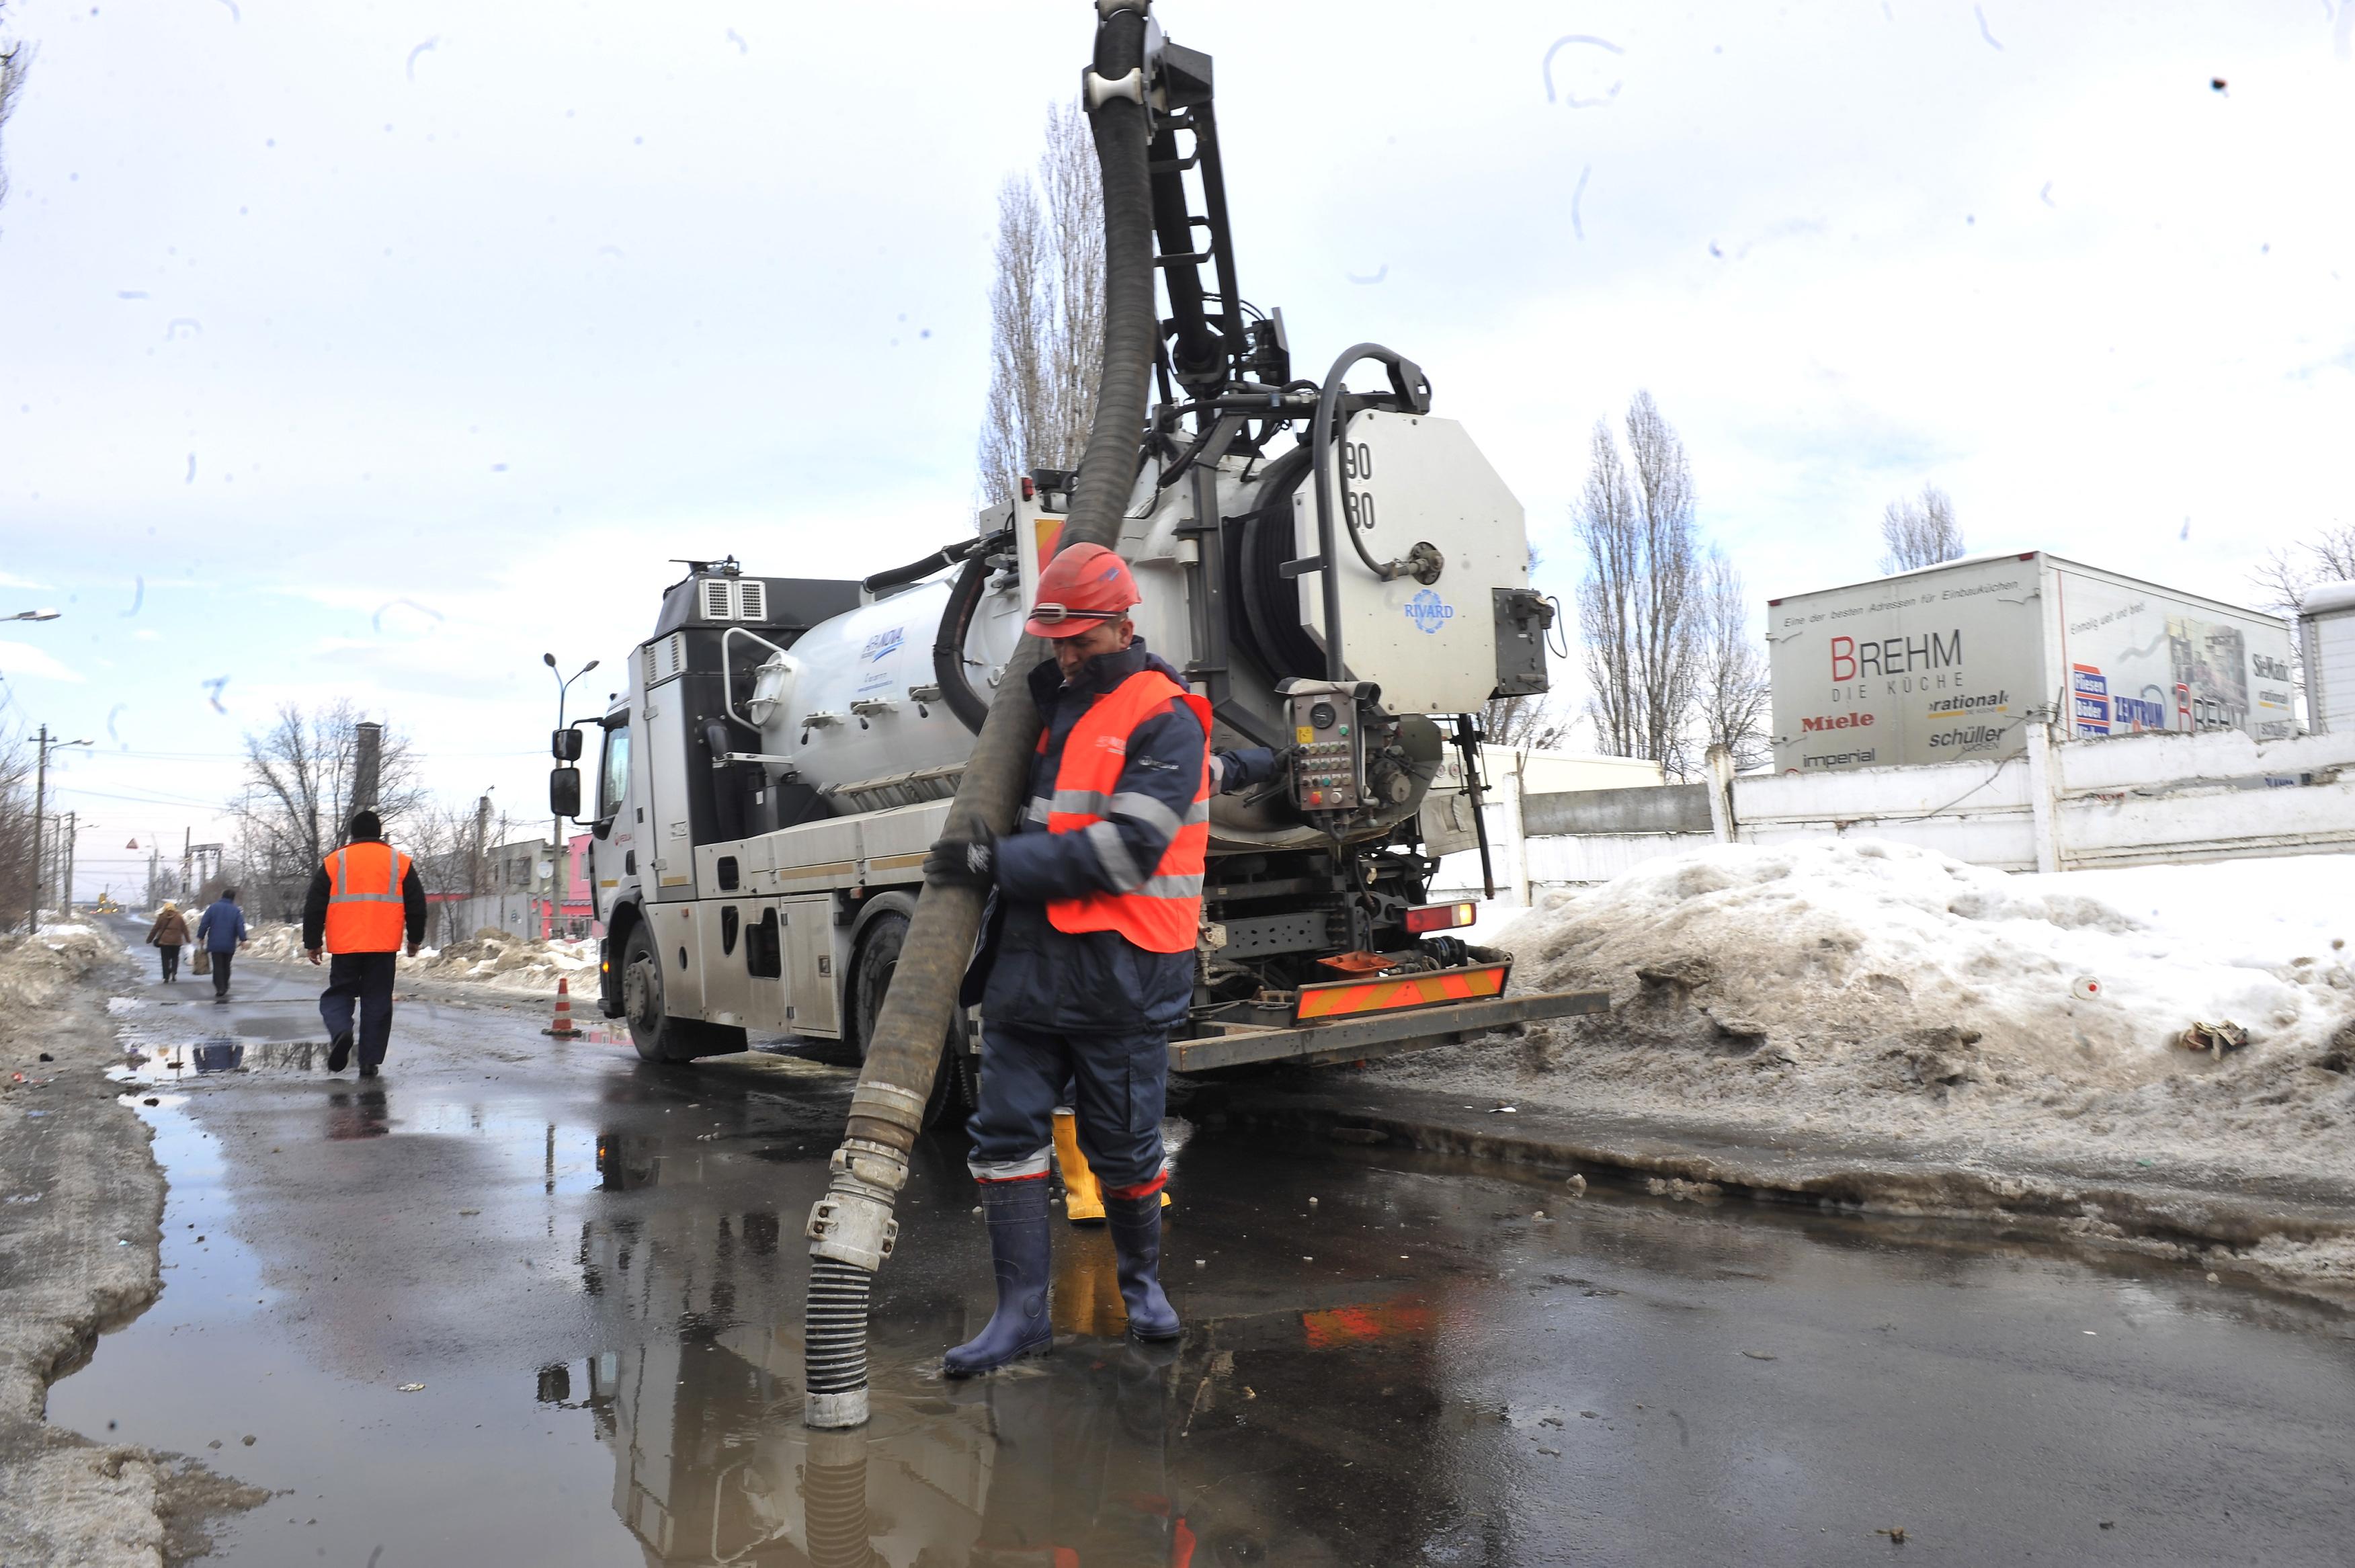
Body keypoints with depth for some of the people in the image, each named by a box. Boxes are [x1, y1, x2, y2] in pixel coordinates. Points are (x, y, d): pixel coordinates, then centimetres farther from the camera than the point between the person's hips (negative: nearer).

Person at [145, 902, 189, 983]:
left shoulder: (161, 917, -2)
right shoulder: (180, 917, 1)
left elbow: (155, 929, 2)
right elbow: (185, 929, 6)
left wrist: (149, 939, 11)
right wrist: (188, 939, 15)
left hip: (164, 941, -1)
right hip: (176, 941, 1)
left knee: (165, 959, 4)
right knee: (175, 958, 16)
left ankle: (166, 977, -1)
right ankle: (174, 972, -6)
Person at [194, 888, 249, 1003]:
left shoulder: (213, 907, 1)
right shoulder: (236, 911, 1)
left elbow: (204, 923, -1)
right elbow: (240, 926, -6)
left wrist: (201, 937, 9)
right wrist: (243, 940, -3)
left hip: (215, 944, -1)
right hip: (230, 945, 1)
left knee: (217, 967, -2)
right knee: (226, 967, 16)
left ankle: (220, 991, -13)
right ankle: (225, 988, 21)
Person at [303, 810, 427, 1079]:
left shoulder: (333, 862, 6)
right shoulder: (400, 862, 7)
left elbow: (314, 906, 6)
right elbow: (416, 905, 9)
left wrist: (312, 943, 14)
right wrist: (414, 940, 20)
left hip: (345, 946, 0)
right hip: (384, 946, 0)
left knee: (338, 993, 13)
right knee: (377, 1002, 6)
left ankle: (340, 1031, -17)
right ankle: (370, 1062, 3)